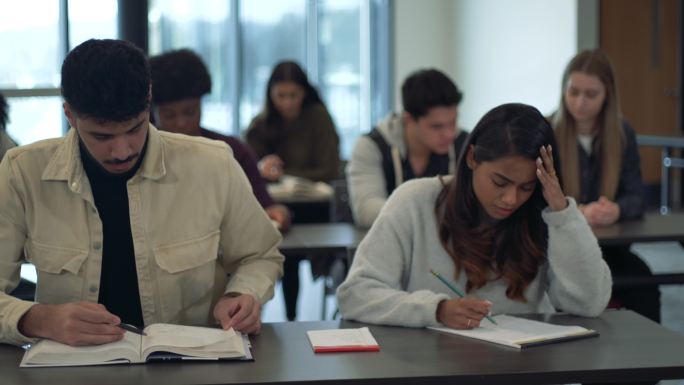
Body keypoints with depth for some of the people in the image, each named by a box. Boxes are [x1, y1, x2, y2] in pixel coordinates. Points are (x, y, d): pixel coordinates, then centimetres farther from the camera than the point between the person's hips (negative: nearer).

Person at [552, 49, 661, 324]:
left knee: (642, 281, -26)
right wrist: (579, 212, -30)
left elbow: (636, 198, 1)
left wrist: (616, 210, -24)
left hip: (608, 245, 3)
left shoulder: (623, 133, 6)